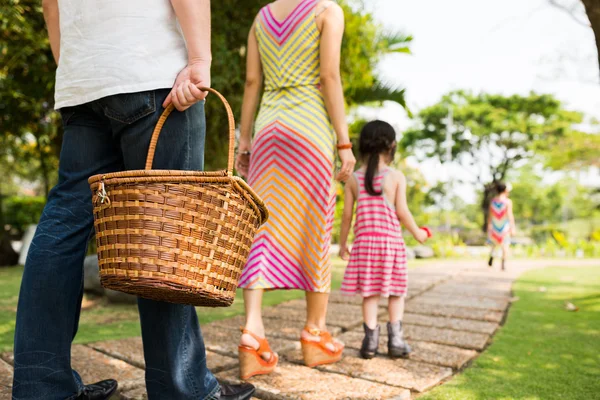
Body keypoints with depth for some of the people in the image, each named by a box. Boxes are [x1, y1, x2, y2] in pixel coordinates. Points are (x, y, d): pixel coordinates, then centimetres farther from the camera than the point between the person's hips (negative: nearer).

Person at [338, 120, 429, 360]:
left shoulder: (354, 179, 3)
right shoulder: (396, 177, -3)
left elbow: (347, 215, 3)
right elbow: (402, 211, -7)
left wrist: (342, 243, 13)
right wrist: (417, 232, 9)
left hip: (364, 242, 2)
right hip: (391, 241, -1)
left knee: (370, 293, 6)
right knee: (396, 292, 10)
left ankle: (371, 340, 7)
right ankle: (395, 339, 10)